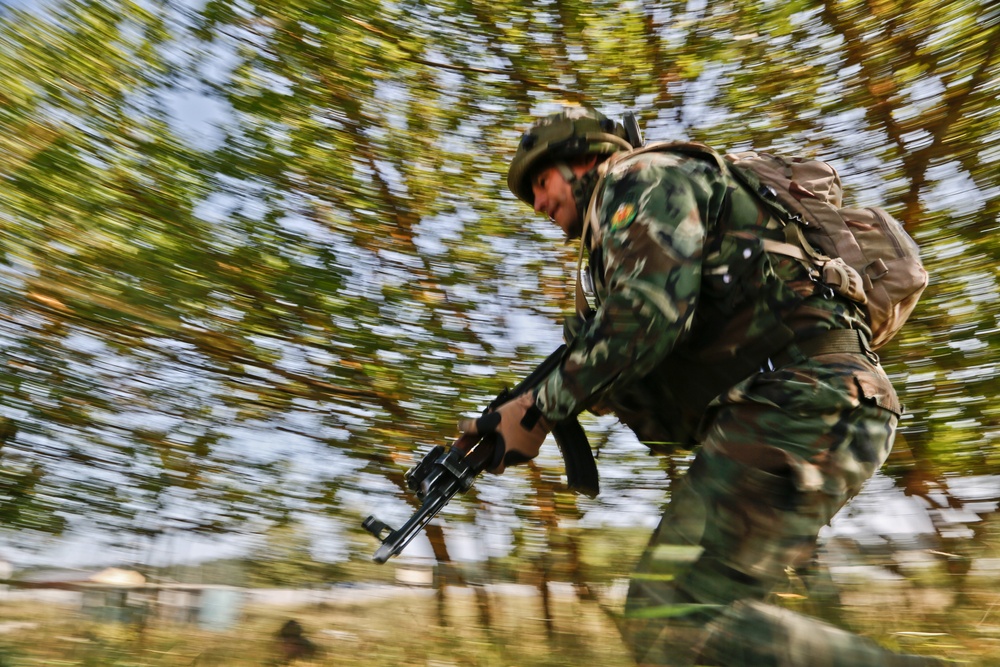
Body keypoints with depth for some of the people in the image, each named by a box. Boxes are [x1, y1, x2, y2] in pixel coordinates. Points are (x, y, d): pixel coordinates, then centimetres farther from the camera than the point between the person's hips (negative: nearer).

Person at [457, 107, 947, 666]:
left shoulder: (638, 178, 6)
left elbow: (648, 311, -15)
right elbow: (683, 414, 24)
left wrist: (541, 409, -7)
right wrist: (599, 391, 10)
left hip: (803, 398, -10)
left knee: (672, 618, -17)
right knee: (666, 608, 11)